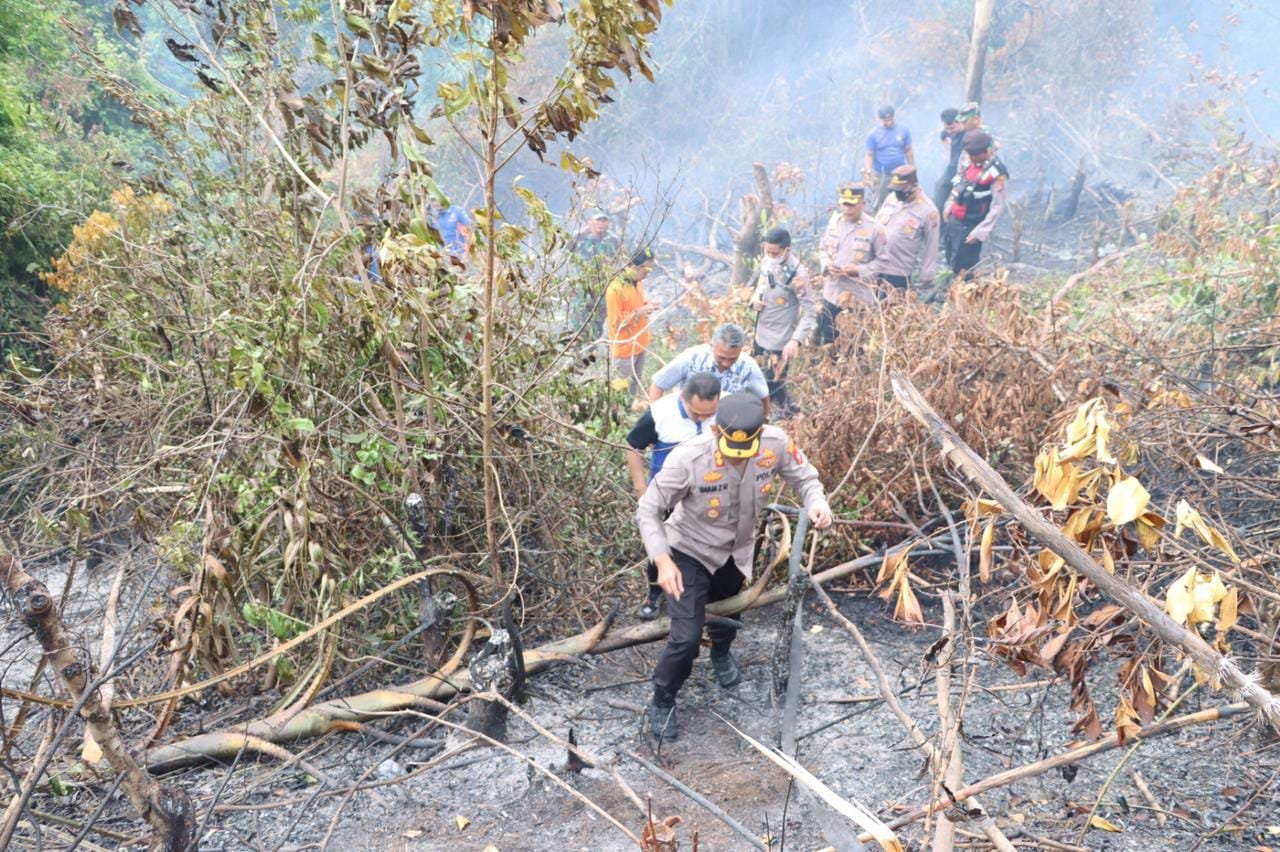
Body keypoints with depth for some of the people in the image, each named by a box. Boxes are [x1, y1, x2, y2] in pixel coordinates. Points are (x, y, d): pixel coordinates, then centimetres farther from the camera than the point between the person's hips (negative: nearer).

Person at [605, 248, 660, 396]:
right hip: (624, 348, -8)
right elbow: (616, 322, -24)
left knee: (636, 380, 24)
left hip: (640, 343, 8)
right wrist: (640, 312, -29)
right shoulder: (615, 288, -27)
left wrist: (647, 305, -6)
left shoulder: (638, 281, 0)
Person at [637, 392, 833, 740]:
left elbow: (804, 477, -10)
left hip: (737, 550, 4)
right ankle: (662, 702, 20)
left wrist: (816, 503, -32)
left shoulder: (777, 444, -28)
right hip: (690, 551, -4)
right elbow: (648, 511, -26)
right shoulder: (688, 458, -37)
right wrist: (663, 561, -37)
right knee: (687, 637, -9)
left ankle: (721, 653, 66)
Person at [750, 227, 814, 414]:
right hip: (761, 334, 8)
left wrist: (796, 340, -36)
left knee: (772, 388, 0)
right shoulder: (767, 262, -3)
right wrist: (755, 299, -6)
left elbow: (809, 312, -24)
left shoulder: (797, 274, -26)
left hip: (780, 341, -8)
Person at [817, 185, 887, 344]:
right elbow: (823, 249, 13)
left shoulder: (875, 228, -11)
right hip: (832, 293, 4)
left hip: (858, 297, -4)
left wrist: (859, 270, -20)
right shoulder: (834, 222, 2)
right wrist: (827, 264, -8)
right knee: (827, 340, 14)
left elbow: (883, 260, -7)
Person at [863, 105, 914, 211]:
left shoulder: (903, 131, -2)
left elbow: (908, 151, 5)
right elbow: (870, 155, -6)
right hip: (881, 175, -2)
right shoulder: (873, 134, -7)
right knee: (880, 203, 2)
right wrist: (868, 172, -19)